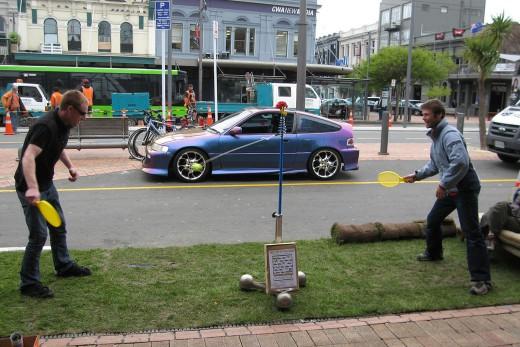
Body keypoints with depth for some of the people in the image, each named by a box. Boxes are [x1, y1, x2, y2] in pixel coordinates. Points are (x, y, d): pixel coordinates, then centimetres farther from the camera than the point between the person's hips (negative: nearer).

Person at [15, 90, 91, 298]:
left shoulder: (64, 125, 1)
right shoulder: (46, 127, -28)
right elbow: (28, 157, -40)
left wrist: (70, 166, 7)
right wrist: (32, 188, -52)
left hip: (47, 184, 10)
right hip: (30, 188, -10)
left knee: (59, 226, 20)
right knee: (39, 235, -7)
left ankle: (64, 266, 38)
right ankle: (29, 283, 8)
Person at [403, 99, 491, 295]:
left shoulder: (450, 134, -20)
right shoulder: (436, 135, 12)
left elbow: (461, 163, -33)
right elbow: (434, 165, 25)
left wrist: (443, 185, -26)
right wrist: (417, 175, 14)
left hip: (465, 189, -10)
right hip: (449, 189, 10)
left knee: (471, 233, -10)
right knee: (432, 220, 22)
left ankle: (482, 279, -7)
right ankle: (433, 253, 46)